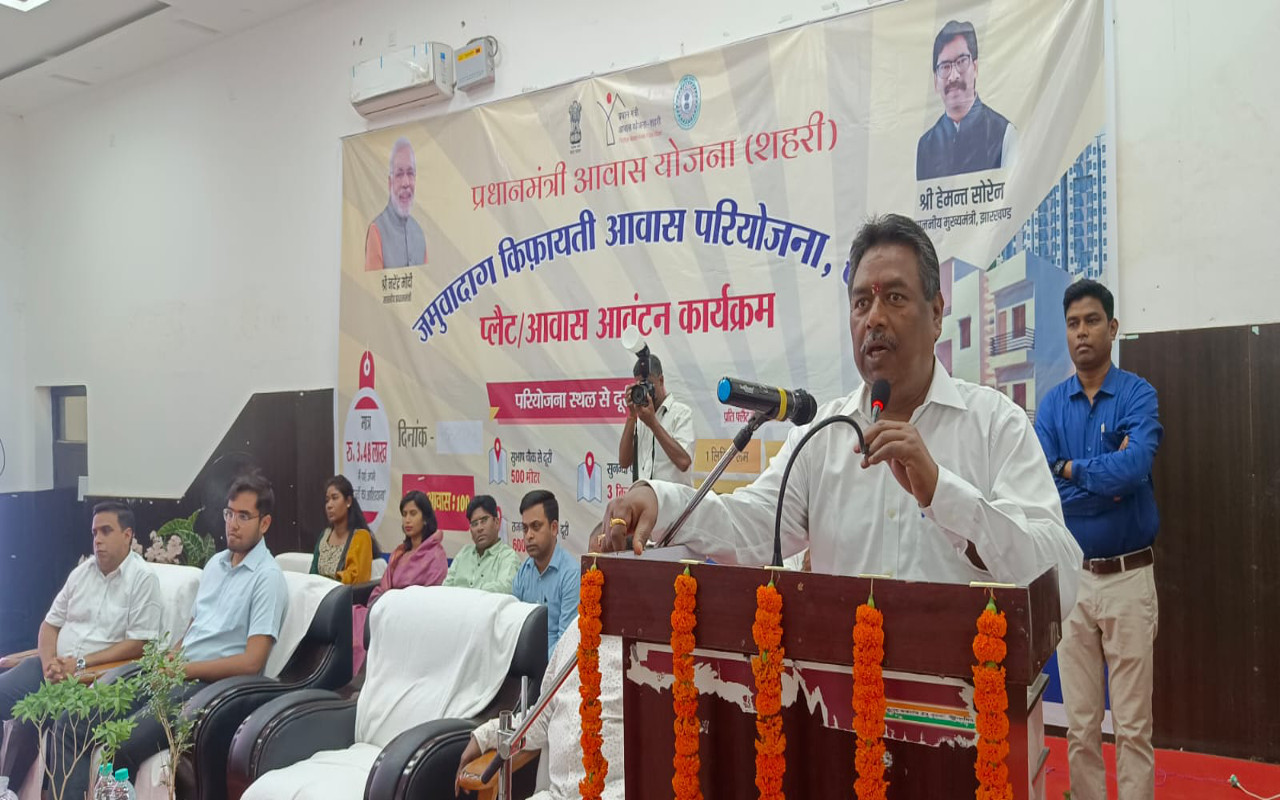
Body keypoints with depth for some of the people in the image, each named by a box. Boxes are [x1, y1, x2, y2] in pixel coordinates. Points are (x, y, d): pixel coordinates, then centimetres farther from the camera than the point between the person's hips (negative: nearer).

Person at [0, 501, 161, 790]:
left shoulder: (143, 578, -8)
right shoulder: (81, 572, 13)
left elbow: (138, 644, -12)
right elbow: (50, 624, 13)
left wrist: (81, 663, -16)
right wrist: (49, 662, -8)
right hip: (55, 666, 7)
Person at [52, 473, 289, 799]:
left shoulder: (267, 577, -11)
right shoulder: (215, 563, 16)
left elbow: (251, 662, -17)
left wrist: (182, 670, -13)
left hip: (211, 684, -8)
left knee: (123, 745, -28)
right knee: (70, 727, -4)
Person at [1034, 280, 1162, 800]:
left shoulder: (1138, 394, -4)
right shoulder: (1052, 404, 4)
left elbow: (1136, 467, -22)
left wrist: (1071, 468, -9)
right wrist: (1107, 476, -13)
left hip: (1128, 576, -3)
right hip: (1070, 576, 3)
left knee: (1132, 724, 4)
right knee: (1080, 723, 11)